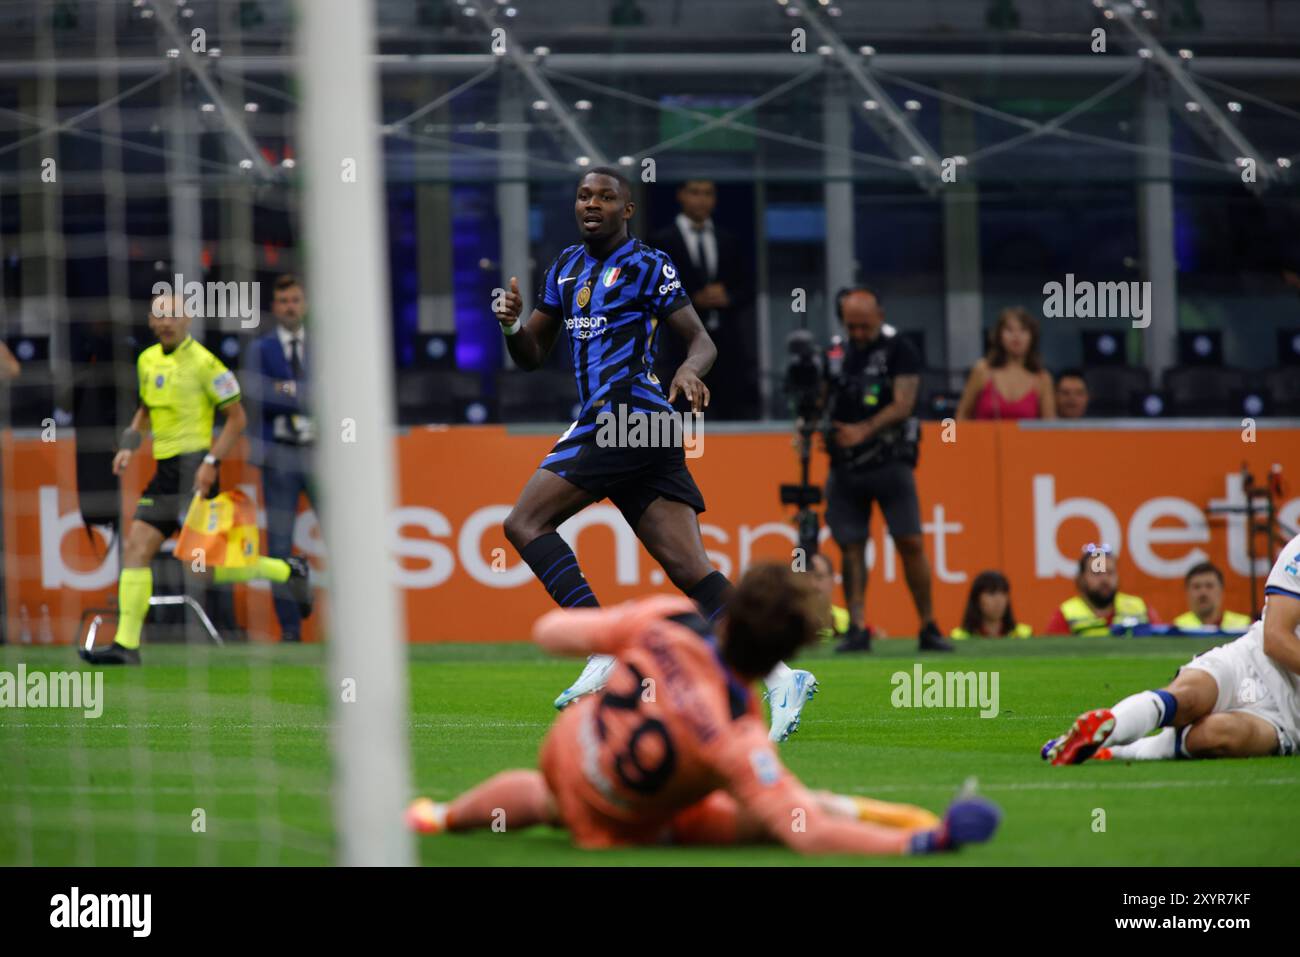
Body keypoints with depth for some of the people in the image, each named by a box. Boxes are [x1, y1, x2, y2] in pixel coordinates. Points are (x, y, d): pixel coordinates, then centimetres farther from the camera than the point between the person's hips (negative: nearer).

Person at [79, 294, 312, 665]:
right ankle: (126, 645, -1)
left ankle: (286, 571, 7)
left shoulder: (203, 362, -10)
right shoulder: (147, 360, 13)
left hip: (194, 466, -8)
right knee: (135, 549, -1)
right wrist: (129, 446, 12)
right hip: (165, 468, 8)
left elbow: (237, 417, -8)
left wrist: (212, 461, -17)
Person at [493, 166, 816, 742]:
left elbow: (700, 339, -2)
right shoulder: (566, 267, 22)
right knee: (691, 571, -3)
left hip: (632, 418, -7)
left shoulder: (646, 266, 0)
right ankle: (781, 678, -10)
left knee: (524, 522, -11)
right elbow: (532, 357, 24)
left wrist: (690, 370, -24)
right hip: (602, 426, 7)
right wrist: (511, 326, 3)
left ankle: (603, 652, -16)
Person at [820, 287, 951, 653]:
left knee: (911, 542, -8)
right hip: (844, 465, 4)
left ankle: (929, 628, -2)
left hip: (890, 461, -4)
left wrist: (863, 430, -23)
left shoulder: (899, 351, -2)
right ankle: (857, 629, -1)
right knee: (851, 548, -1)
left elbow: (902, 405, -11)